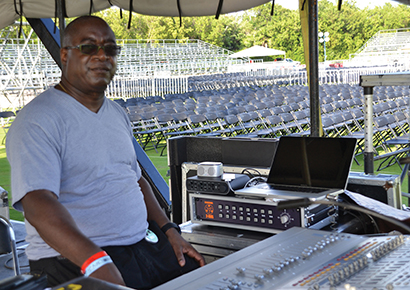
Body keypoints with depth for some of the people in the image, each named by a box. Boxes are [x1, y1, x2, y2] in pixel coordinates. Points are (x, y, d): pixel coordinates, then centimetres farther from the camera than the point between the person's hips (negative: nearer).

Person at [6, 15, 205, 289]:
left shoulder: (118, 114, 16)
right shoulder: (37, 120, -11)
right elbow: (37, 202, -24)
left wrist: (170, 231, 10)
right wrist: (96, 263, -36)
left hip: (143, 244, 7)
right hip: (74, 259, -7)